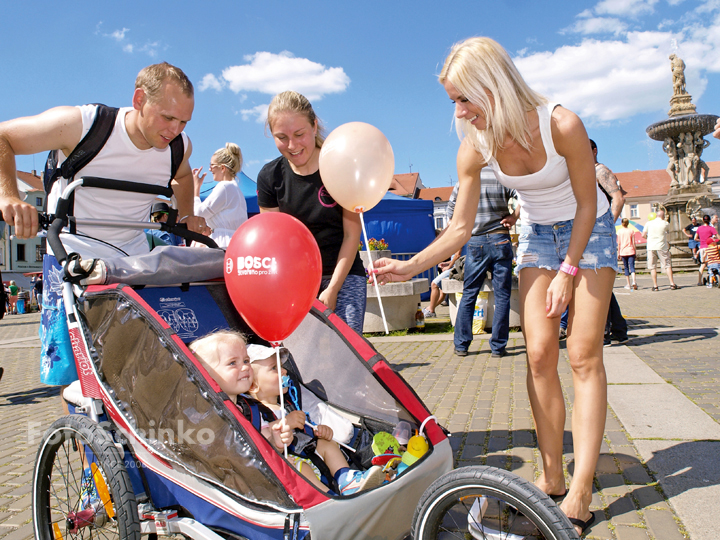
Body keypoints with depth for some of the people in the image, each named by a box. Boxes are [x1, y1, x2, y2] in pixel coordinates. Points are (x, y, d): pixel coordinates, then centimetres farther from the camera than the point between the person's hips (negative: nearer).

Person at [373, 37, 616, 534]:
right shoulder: (475, 148, -16)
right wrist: (412, 266, -21)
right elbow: (461, 228, -10)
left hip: (587, 230, -3)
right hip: (537, 234, 4)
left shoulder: (561, 125, -27)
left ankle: (580, 493, -5)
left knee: (584, 355, -10)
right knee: (540, 355, -3)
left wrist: (569, 270, -18)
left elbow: (587, 204, -15)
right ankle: (551, 478, 7)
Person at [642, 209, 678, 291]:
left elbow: (643, 235, 4)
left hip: (651, 247, 1)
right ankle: (672, 284, 3)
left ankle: (655, 286, 1)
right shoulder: (666, 224, 0)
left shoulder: (648, 223, 2)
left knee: (652, 267, 4)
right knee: (667, 265, 6)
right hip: (662, 247, -1)